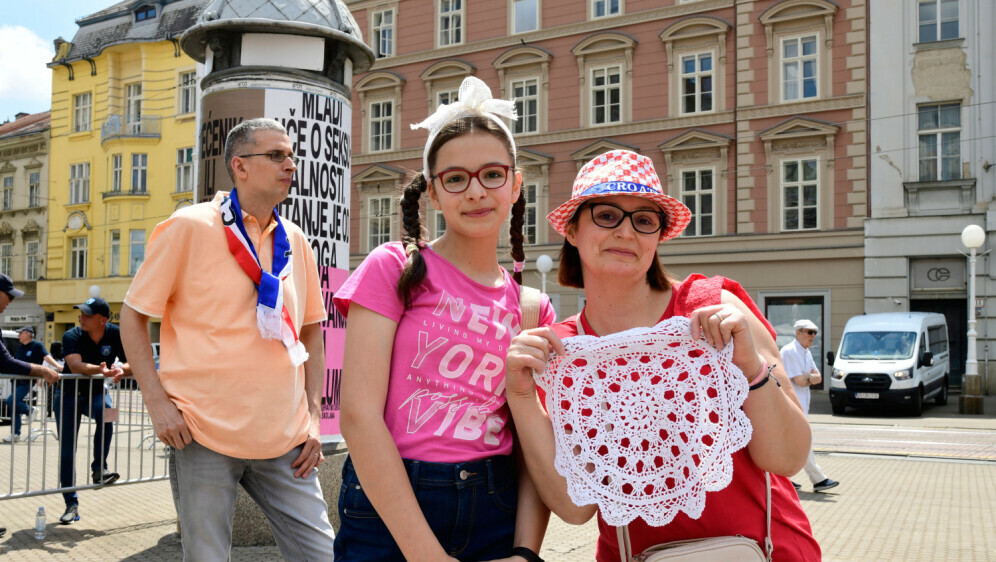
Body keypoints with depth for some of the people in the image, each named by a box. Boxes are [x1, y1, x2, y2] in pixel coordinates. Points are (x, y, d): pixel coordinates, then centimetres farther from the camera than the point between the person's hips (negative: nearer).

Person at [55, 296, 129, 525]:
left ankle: (99, 469, -19)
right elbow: (75, 365, -38)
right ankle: (71, 505, 10)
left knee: (106, 414, -35)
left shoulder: (116, 334, -14)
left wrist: (122, 370, -39)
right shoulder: (72, 336, -20)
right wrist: (99, 369, -57)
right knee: (66, 451, -1)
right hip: (69, 393, 0)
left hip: (96, 392, 1)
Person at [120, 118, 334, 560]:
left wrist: (313, 416, 9)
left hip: (285, 438, 4)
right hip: (204, 434, -4)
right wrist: (157, 403, -9)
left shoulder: (295, 242, 10)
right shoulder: (189, 227, -4)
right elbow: (133, 316, 0)